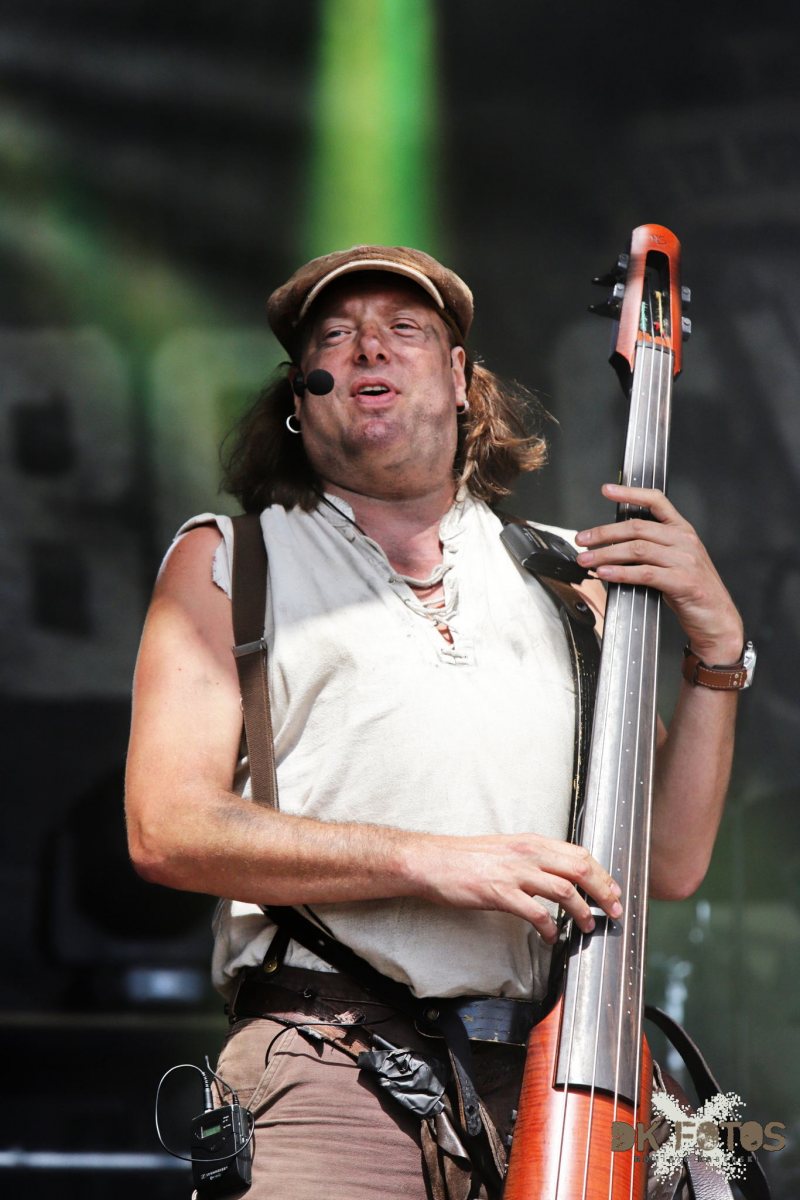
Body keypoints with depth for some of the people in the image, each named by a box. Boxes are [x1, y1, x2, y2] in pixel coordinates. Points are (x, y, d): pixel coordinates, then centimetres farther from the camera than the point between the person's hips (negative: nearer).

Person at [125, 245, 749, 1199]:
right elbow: (167, 830, 1)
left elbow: (669, 862, 20)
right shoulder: (228, 561, 14)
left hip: (548, 1086, 3)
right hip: (334, 1068, -3)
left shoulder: (566, 580, 22)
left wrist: (717, 645, 8)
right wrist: (433, 861, -9)